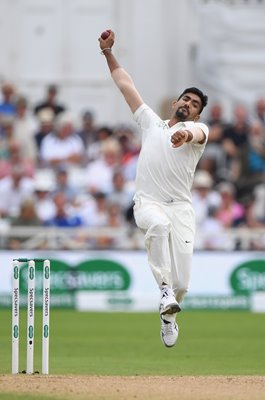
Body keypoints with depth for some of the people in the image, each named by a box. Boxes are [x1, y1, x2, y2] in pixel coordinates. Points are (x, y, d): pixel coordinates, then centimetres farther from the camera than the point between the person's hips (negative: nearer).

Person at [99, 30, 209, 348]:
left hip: (180, 208, -1)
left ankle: (168, 316, 25)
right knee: (160, 224, -39)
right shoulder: (151, 122, 19)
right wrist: (108, 52, 12)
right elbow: (126, 85, 18)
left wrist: (186, 135, -44)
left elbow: (198, 134, -19)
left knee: (182, 282, -9)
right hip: (148, 203, 1)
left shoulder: (198, 129, 8)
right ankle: (165, 290, -33)